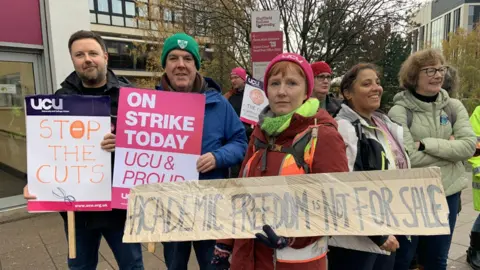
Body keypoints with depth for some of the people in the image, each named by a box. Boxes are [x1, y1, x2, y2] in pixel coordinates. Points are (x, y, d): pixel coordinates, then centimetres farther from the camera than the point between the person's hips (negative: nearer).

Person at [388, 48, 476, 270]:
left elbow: (469, 146, -9)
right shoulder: (399, 111, -12)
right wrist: (449, 149, -12)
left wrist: (427, 144, -18)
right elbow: (408, 157, -21)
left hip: (447, 192, 4)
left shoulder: (454, 106, 2)